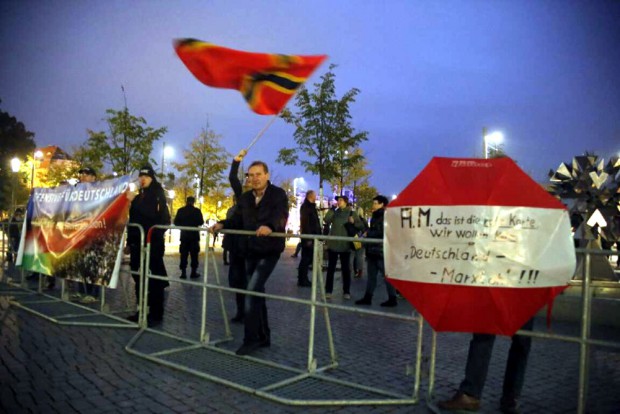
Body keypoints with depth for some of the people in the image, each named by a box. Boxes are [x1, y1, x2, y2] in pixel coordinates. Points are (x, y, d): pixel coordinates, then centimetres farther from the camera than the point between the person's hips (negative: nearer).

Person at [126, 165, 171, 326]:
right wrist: (130, 239, 18)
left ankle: (156, 314, -3)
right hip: (138, 241, 7)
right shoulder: (140, 195, 19)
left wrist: (135, 200, -22)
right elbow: (134, 218, 21)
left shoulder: (158, 194, -2)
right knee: (139, 276, 9)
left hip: (153, 241, -7)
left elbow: (152, 213, -19)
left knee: (154, 277, -6)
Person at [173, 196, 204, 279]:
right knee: (194, 254, 5)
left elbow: (176, 222, -1)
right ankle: (193, 272, 5)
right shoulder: (197, 211, -7)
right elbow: (201, 222, -6)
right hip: (194, 235, -2)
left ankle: (183, 272, 2)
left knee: (183, 254, 5)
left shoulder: (180, 210, -2)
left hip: (184, 235, 2)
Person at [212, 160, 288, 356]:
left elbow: (281, 217, -27)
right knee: (257, 292, 12)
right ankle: (263, 336, 24)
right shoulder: (245, 198, 10)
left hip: (269, 251, -7)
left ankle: (251, 339, -6)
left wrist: (270, 227, -48)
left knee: (252, 291, -16)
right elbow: (238, 220, 10)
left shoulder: (278, 194, -9)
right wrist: (222, 225, -9)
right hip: (250, 251, 7)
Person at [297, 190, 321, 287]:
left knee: (307, 258, 12)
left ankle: (303, 279, 18)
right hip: (308, 237, -9)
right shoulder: (306, 206, -10)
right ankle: (302, 280, 1)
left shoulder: (311, 206, 18)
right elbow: (305, 222, -18)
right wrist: (308, 238, -23)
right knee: (306, 258, -5)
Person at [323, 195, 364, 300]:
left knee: (345, 268, 6)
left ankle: (346, 292, 14)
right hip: (333, 244, 2)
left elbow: (361, 226, -1)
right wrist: (331, 209, -12)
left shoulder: (352, 213, 2)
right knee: (331, 268, 4)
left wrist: (353, 222, -19)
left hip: (345, 245, -2)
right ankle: (328, 291, 8)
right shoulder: (334, 212, 7)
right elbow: (326, 221, -9)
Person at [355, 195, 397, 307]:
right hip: (372, 250, 9)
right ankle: (367, 297, 17)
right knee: (371, 275, 12)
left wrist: (368, 233, -12)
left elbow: (383, 233, -19)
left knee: (387, 275, -1)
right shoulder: (375, 217, 17)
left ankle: (392, 299, 6)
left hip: (382, 251, -9)